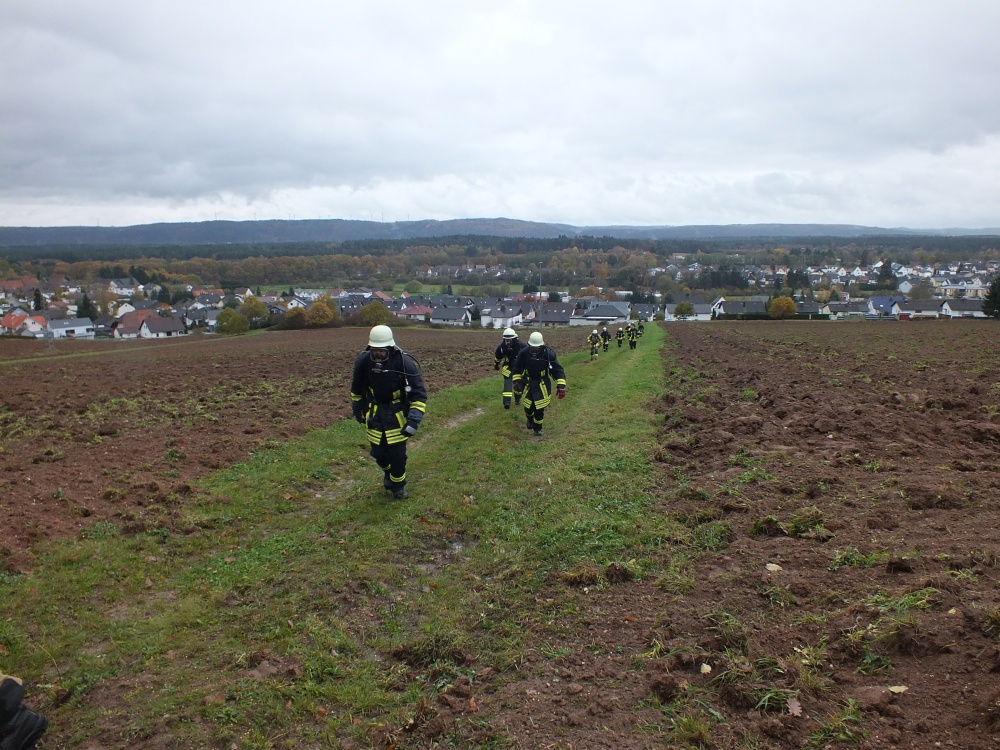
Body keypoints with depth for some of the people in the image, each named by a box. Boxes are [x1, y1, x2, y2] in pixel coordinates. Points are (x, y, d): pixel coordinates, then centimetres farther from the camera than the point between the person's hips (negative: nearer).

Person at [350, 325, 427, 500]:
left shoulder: (405, 363, -24)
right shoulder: (363, 361, -15)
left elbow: (419, 394, -17)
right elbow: (356, 387, 6)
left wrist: (414, 420, -23)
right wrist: (357, 409, 16)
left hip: (397, 415, -2)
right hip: (374, 414, 3)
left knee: (398, 455, 1)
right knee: (378, 453, 10)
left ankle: (398, 485, 29)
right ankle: (388, 472, 44)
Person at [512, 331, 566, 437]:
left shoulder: (548, 354, -21)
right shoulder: (524, 353, -15)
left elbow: (558, 370, -16)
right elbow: (517, 368, 3)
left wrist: (561, 386, -23)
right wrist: (516, 381, 0)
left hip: (542, 384, -2)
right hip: (528, 383, 2)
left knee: (539, 408, -2)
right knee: (527, 406, 10)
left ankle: (537, 427, 23)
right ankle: (530, 419, 45)